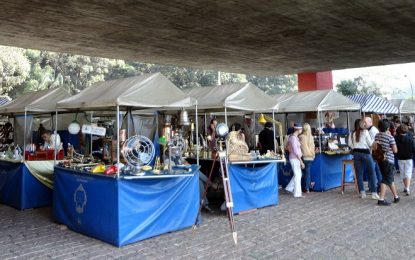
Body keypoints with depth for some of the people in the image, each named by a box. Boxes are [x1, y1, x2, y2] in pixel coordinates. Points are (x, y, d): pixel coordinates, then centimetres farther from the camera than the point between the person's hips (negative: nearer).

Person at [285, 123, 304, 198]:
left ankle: (290, 188, 26)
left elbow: (287, 146, 24)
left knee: (298, 175, 18)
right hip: (295, 159, -10)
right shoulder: (294, 138, -19)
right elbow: (296, 151, -23)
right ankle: (297, 193, 4)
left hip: (295, 158, 10)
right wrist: (301, 161, -21)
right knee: (298, 175, -3)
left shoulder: (292, 136, 10)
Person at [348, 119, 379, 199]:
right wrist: (374, 140, 15)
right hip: (365, 153, -4)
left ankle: (362, 193, 10)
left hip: (356, 153, 4)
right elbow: (370, 144, -3)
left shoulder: (352, 134, 3)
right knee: (372, 173, 3)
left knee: (359, 173, 8)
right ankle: (374, 193, 0)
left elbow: (350, 144, 3)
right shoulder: (365, 132, -6)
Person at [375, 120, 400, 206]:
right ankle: (381, 199, -6)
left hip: (380, 159, 6)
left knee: (390, 179, 19)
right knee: (386, 180, -2)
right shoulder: (390, 137, -13)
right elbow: (395, 150, -10)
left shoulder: (377, 136, 3)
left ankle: (396, 196, 31)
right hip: (388, 160, -6)